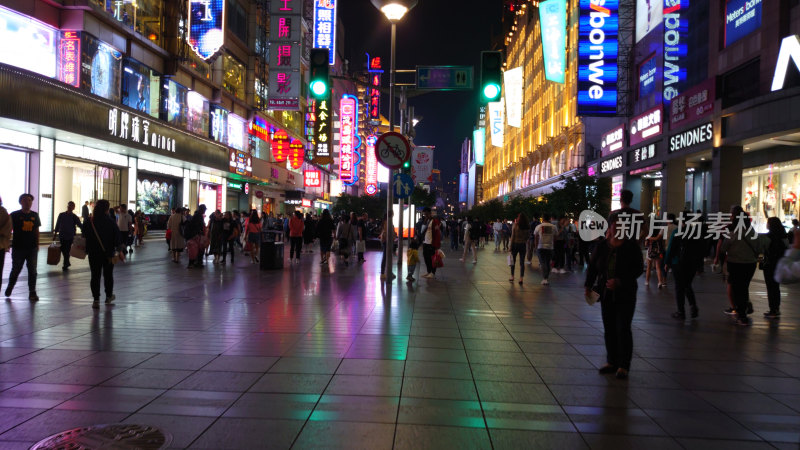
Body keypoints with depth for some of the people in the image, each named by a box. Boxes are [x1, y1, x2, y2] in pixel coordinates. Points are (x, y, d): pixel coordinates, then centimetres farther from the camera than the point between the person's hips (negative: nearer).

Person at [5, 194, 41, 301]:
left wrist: (37, 244, 11)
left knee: (32, 271, 2)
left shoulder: (35, 215, 7)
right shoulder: (14, 215, -3)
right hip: (18, 248, -2)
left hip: (32, 248, 3)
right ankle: (9, 287, 35)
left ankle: (32, 292, 8)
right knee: (15, 270, 10)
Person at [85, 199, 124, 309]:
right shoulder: (110, 222, -8)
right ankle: (109, 297, 27)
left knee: (95, 276, 5)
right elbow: (117, 236, -9)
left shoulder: (90, 222, -4)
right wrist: (120, 250, -5)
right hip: (108, 253, -1)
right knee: (108, 275, 15)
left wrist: (86, 250, 10)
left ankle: (96, 300, 2)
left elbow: (85, 237, 0)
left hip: (93, 253, 1)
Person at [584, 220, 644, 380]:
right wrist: (588, 285, -7)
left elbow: (639, 268, -8)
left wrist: (620, 281, -20)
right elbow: (592, 267, 7)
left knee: (623, 329, -4)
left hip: (625, 294, -4)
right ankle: (612, 362, 19)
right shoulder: (602, 246, 4)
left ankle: (623, 365, 5)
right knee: (609, 329, 8)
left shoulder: (631, 246, -6)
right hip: (606, 294, 4)